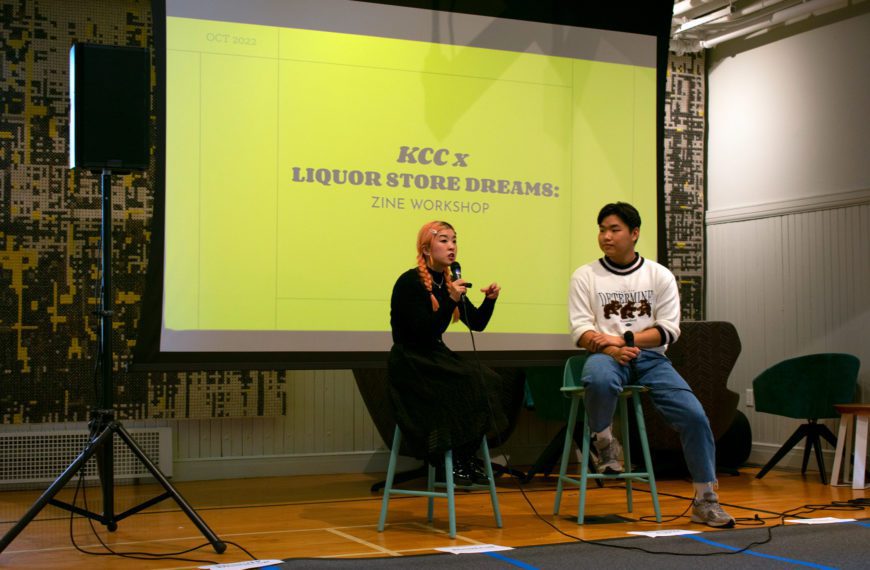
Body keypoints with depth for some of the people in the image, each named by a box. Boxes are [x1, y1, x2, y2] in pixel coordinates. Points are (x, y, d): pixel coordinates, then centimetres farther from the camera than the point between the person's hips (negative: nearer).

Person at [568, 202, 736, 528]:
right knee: (599, 379, -39)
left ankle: (706, 501, -1)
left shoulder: (660, 276, 9)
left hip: (650, 357, 2)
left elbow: (669, 329, 0)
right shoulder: (585, 276, 6)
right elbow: (581, 330, -2)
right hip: (606, 355, -2)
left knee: (694, 415, -16)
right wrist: (611, 349, -22)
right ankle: (606, 445, -9)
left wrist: (624, 339, -14)